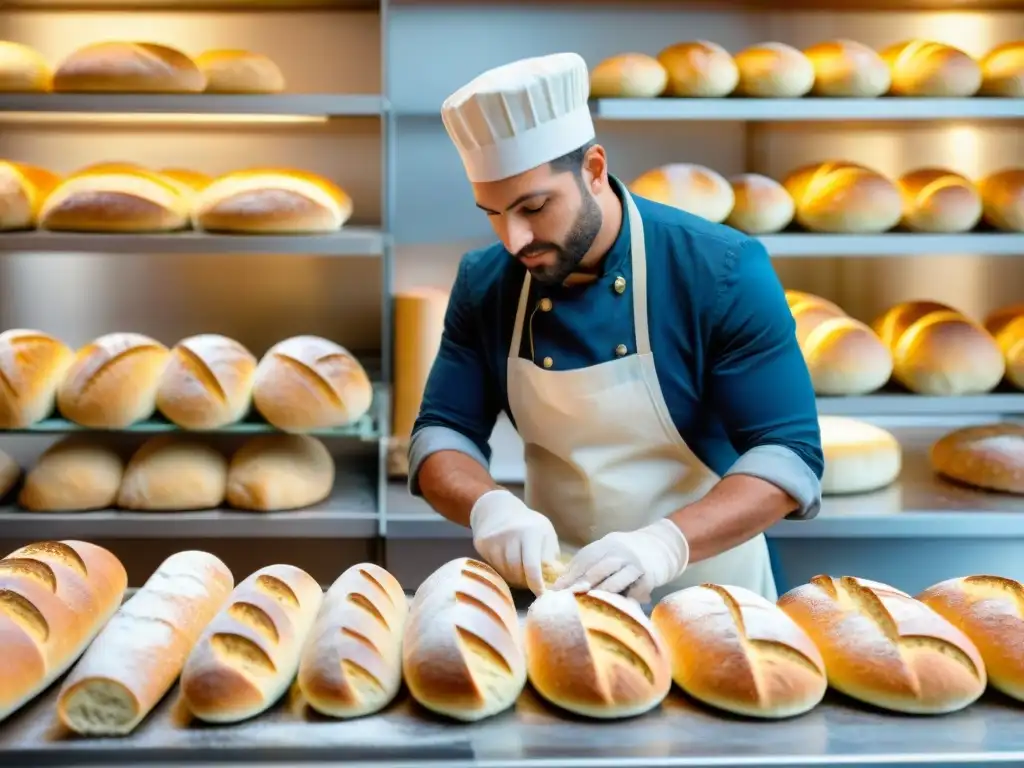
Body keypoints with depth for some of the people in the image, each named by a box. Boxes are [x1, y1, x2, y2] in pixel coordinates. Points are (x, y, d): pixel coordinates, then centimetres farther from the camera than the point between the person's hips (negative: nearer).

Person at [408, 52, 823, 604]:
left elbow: (789, 454, -17)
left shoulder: (723, 273, -15)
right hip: (558, 589, 2)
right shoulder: (484, 285, -4)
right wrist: (489, 506, -22)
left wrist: (668, 542, -32)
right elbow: (441, 435, 0)